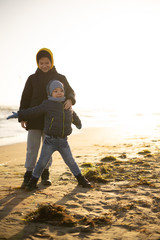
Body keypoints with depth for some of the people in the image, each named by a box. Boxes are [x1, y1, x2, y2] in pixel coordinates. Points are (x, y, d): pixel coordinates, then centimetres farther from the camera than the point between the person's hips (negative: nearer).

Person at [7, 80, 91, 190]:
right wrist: (18, 115, -4)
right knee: (42, 162, 0)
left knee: (71, 161, 7)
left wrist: (78, 123, 48)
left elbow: (74, 116, 30)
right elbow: (33, 112, -1)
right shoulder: (47, 105, -3)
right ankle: (33, 181, 15)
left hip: (63, 141, 3)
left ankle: (81, 179, 21)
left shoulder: (67, 106, 10)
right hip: (50, 140, -3)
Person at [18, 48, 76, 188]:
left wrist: (70, 100, -23)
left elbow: (70, 92, 2)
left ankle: (45, 174, 19)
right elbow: (25, 98, 6)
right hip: (34, 118, 0)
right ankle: (29, 175, 5)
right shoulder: (32, 78, 7)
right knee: (32, 147, -1)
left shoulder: (60, 78, 7)